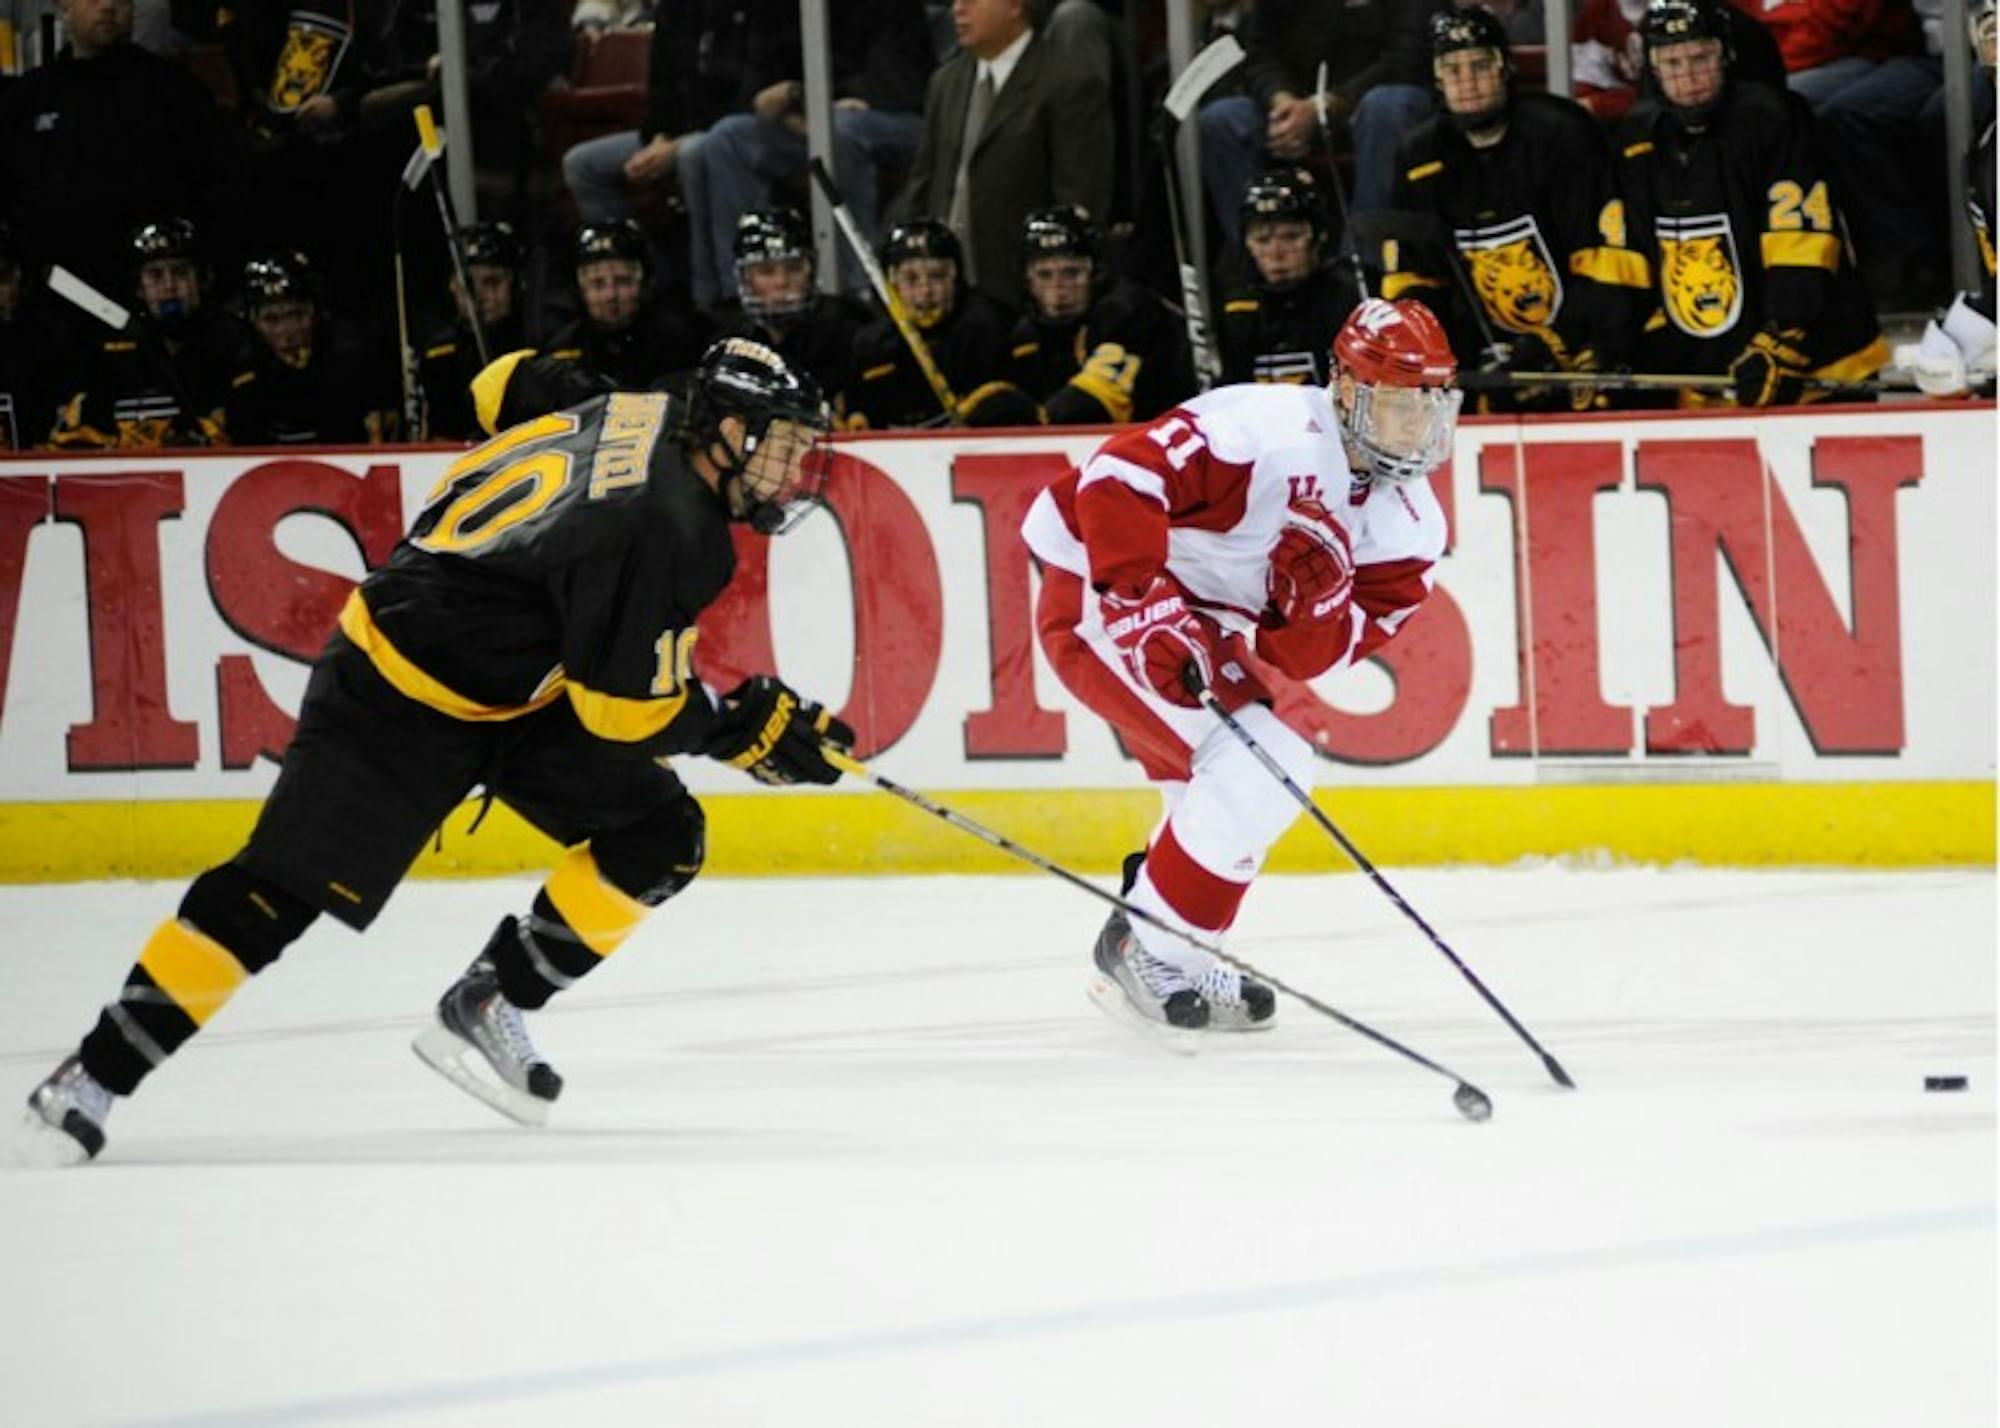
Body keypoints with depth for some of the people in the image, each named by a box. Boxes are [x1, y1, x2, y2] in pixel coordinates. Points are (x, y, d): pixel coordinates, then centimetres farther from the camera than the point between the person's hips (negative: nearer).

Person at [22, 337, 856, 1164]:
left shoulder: (647, 413, -4)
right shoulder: (659, 532, -30)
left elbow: (513, 386, 14)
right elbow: (624, 710, -25)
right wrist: (743, 729, -13)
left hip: (520, 684, 10)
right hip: (403, 699, -10)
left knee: (659, 837, 1)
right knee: (279, 893, -11)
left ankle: (485, 1013, 8)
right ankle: (93, 1078, -3)